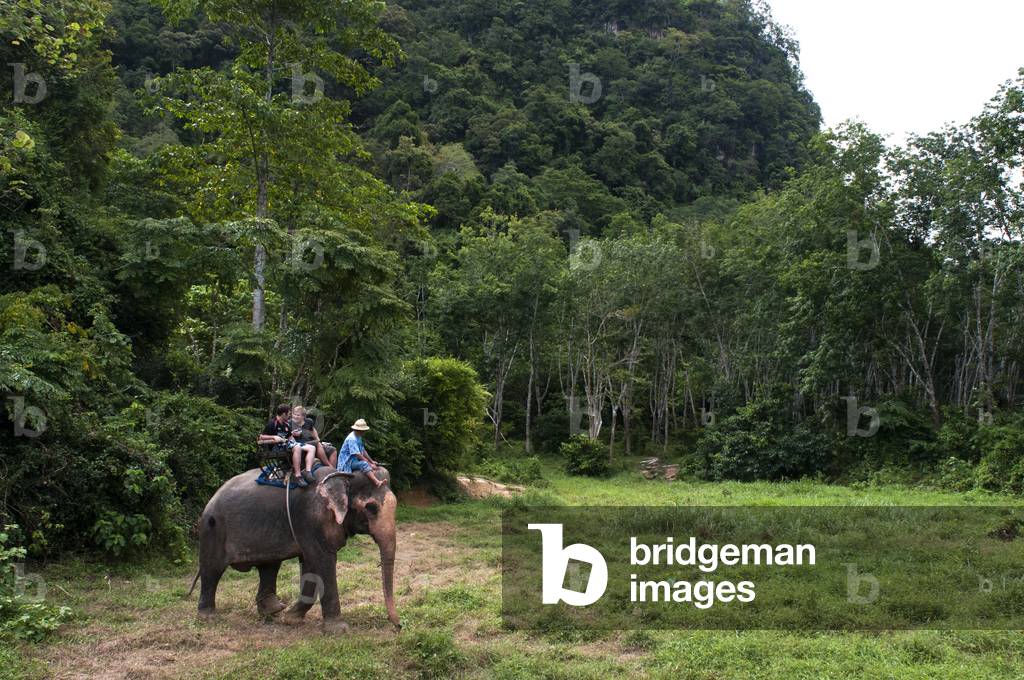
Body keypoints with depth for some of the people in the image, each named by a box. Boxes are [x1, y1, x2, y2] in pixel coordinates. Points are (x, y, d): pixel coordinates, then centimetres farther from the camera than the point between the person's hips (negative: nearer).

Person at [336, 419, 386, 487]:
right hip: (348, 462, -11)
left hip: (355, 461, 11)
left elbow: (363, 451, 19)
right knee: (364, 464, -33)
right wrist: (370, 464, -24)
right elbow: (357, 455, -25)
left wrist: (372, 461, 10)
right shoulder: (352, 439, -20)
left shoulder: (358, 437, 13)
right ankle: (377, 482, -48)